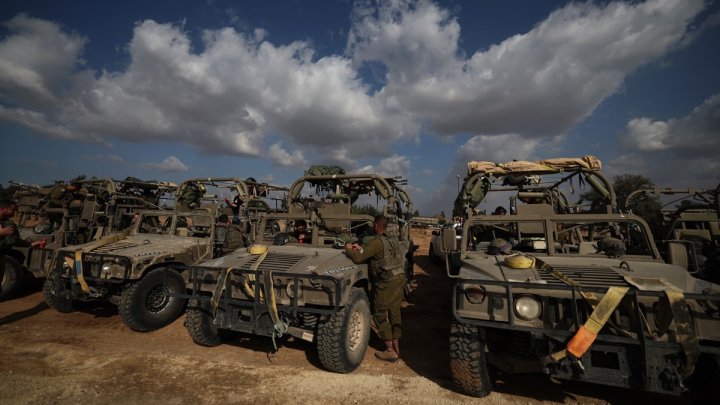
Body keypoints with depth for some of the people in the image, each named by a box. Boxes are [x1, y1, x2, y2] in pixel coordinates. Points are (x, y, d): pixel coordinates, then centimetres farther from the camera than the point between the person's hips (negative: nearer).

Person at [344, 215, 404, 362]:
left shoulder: (376, 242, -13)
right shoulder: (393, 241, 13)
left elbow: (358, 258, -17)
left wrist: (349, 250, 1)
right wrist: (361, 248, 18)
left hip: (386, 281, -8)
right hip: (400, 277, 8)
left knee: (380, 314, 4)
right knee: (394, 313, 15)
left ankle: (390, 351, 8)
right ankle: (396, 347, 23)